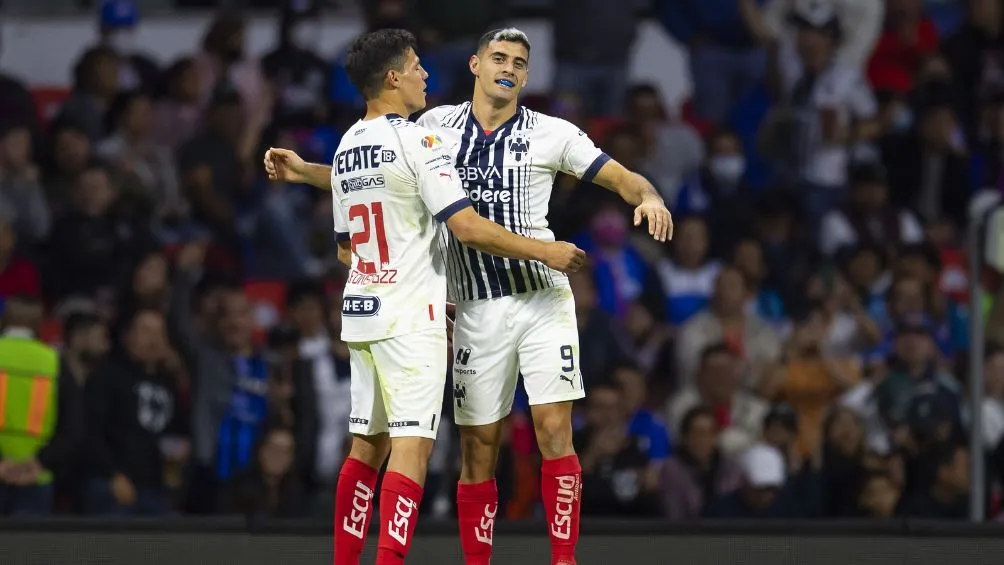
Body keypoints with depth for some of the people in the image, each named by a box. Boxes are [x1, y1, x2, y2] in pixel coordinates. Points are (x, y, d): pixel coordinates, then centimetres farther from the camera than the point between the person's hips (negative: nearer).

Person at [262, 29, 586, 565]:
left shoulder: (346, 147, 12)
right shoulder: (417, 141, -12)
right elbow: (468, 227, -18)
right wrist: (543, 251, -8)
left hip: (361, 311, 8)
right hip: (411, 317, -8)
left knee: (367, 443, 13)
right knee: (412, 442, -10)